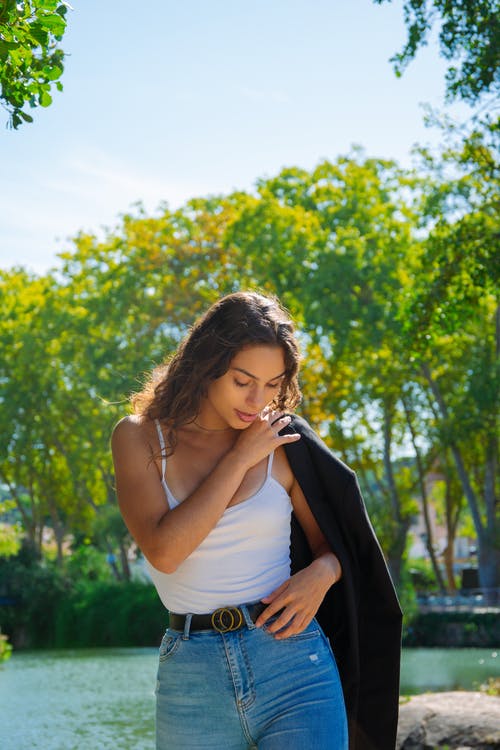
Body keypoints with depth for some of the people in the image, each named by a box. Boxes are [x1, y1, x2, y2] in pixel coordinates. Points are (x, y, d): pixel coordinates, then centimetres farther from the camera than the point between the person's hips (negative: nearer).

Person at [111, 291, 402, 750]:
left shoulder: (285, 443, 2)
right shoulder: (140, 437, 0)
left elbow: (331, 543, 12)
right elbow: (163, 550, -14)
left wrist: (322, 573, -10)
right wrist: (239, 460, -11)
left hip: (294, 664, 0)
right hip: (191, 674, 0)